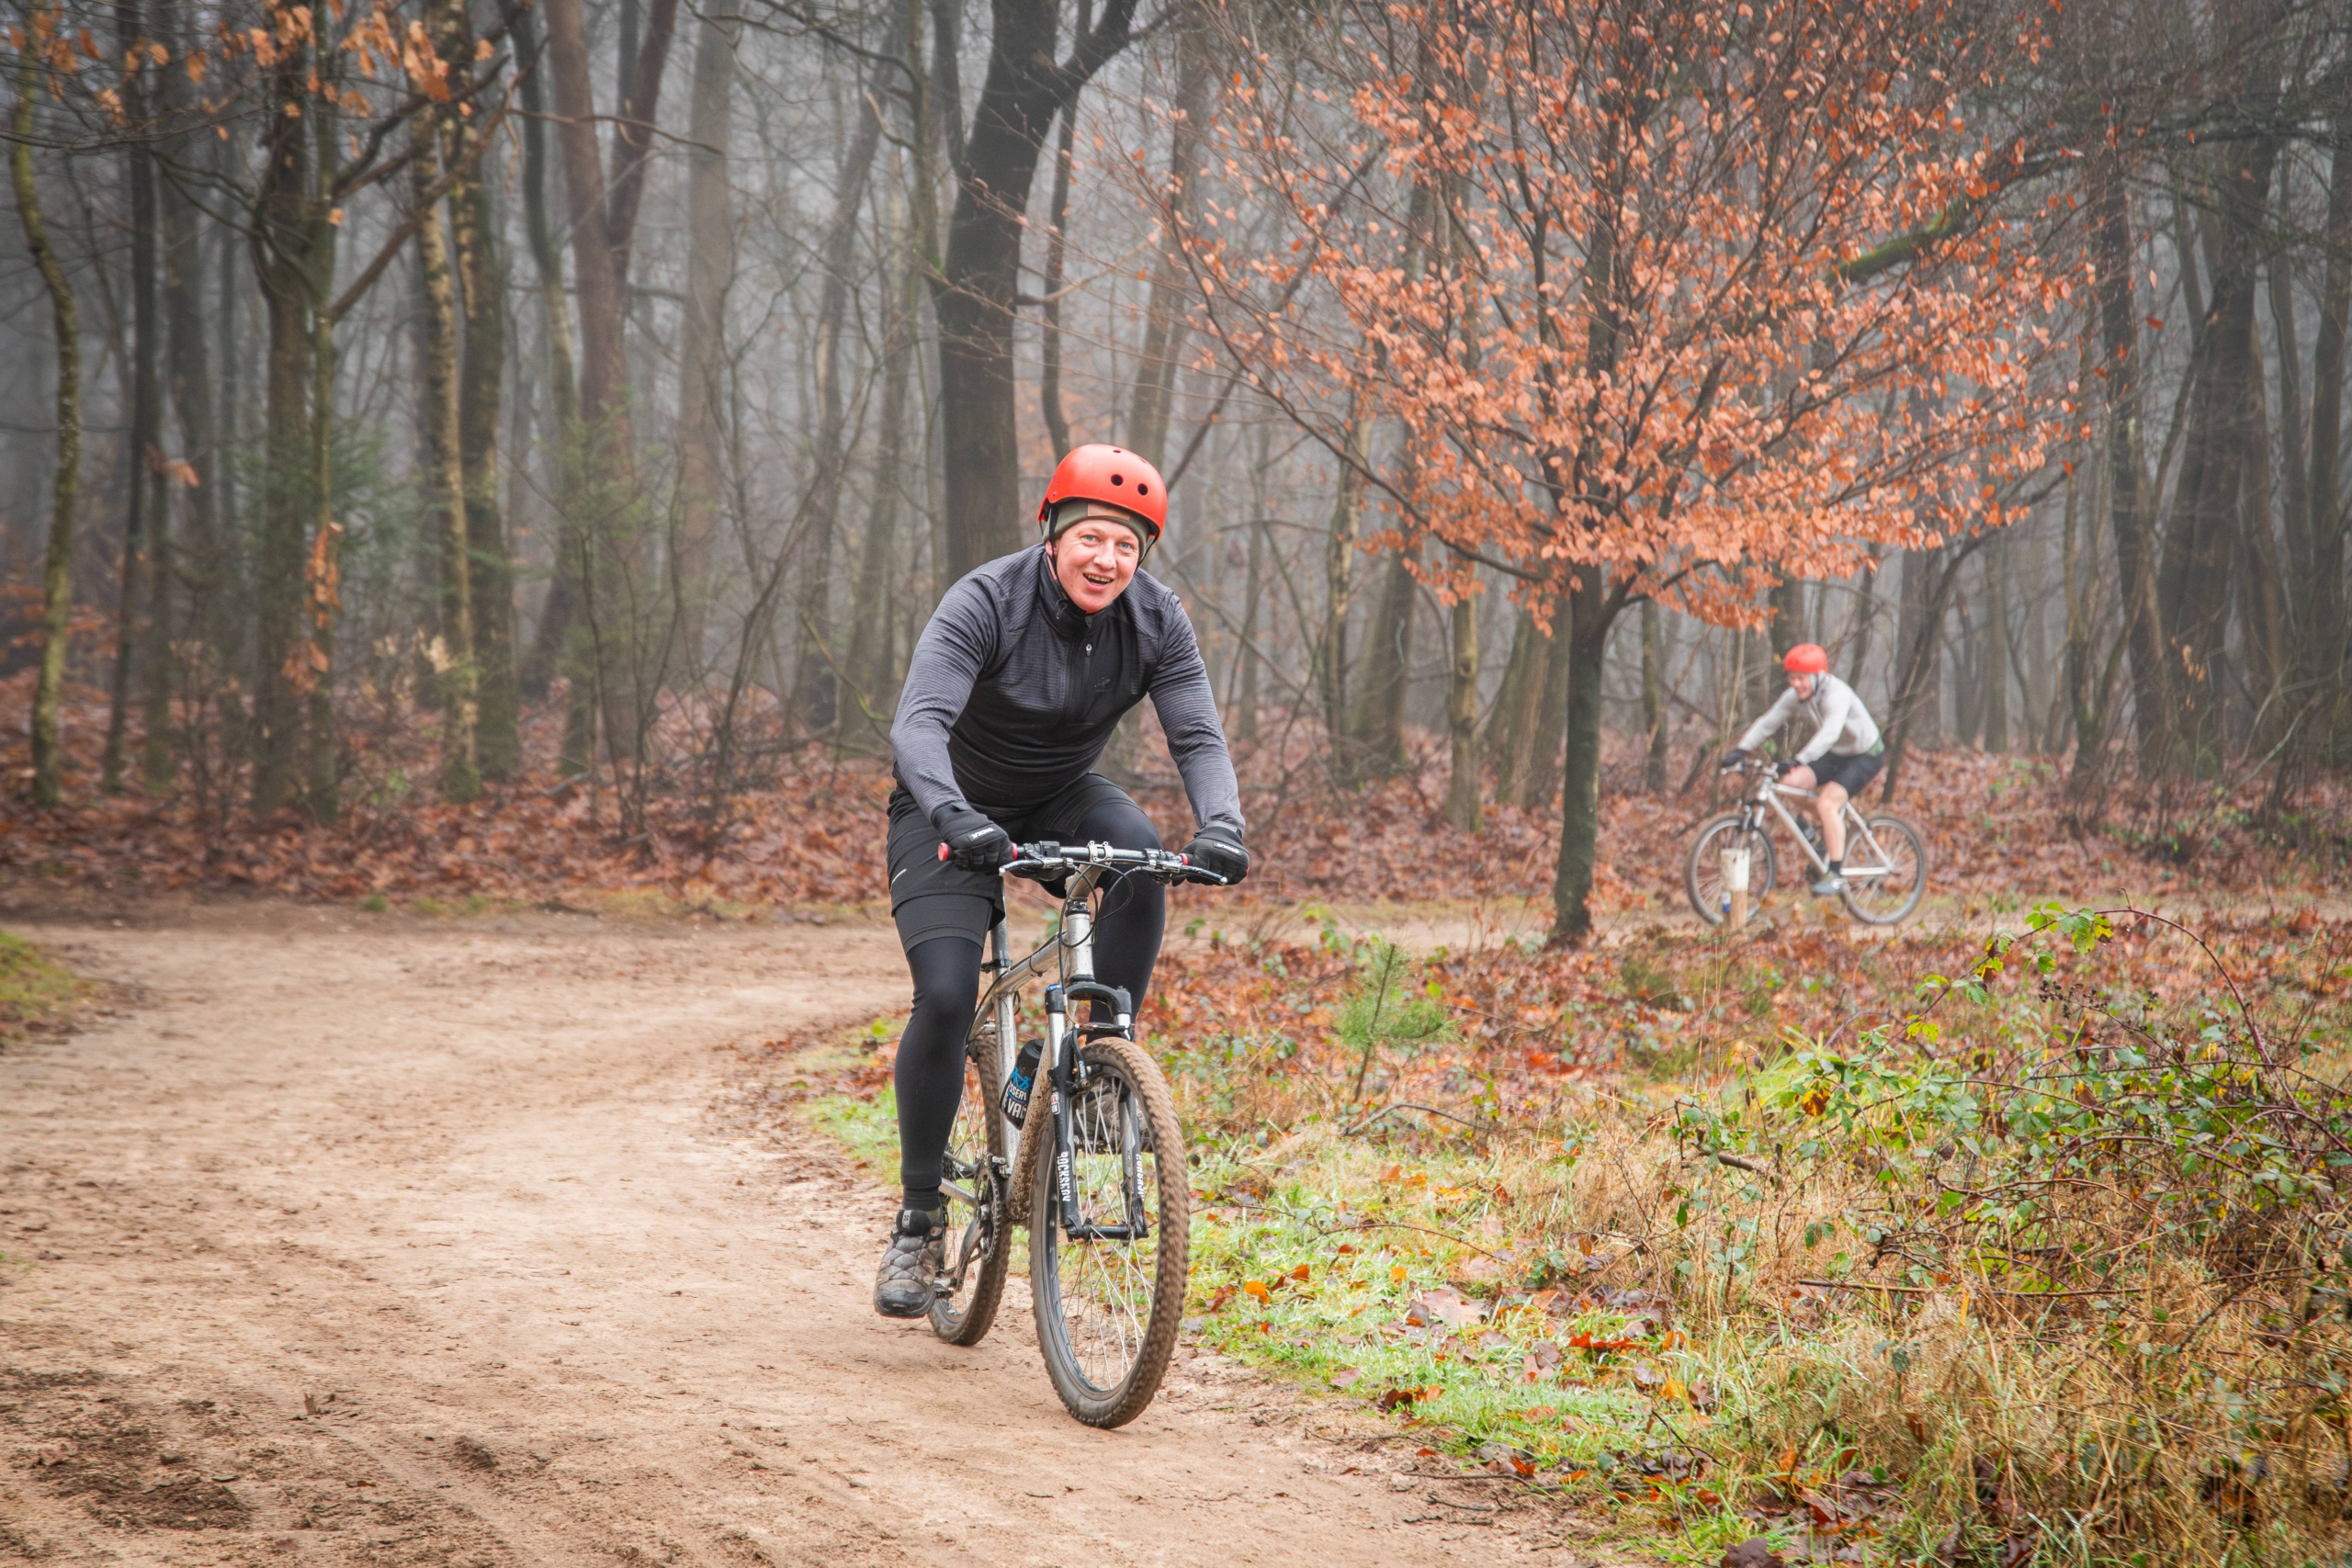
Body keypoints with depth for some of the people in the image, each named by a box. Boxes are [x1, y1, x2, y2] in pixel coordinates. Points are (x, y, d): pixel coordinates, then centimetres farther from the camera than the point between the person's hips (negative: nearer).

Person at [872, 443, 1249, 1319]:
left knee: (1138, 852, -31)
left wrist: (1220, 828, -39)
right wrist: (956, 817, -55)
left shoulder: (1155, 620, -14)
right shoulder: (985, 603, -26)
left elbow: (1197, 737, -18)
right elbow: (918, 723, -37)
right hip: (953, 810, -3)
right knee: (945, 998, -20)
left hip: (1061, 801, 3)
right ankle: (918, 1221, -5)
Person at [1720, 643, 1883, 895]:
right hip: (1836, 754, 7)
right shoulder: (1795, 695, -9)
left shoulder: (1837, 694, -31)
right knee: (1790, 782, -13)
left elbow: (1830, 732, -46)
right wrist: (1741, 749, -24)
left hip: (1865, 756, -7)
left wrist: (1799, 760, -57)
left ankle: (1837, 874, -17)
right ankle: (1834, 823, 11)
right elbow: (1768, 721, -11)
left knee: (1827, 802, -26)